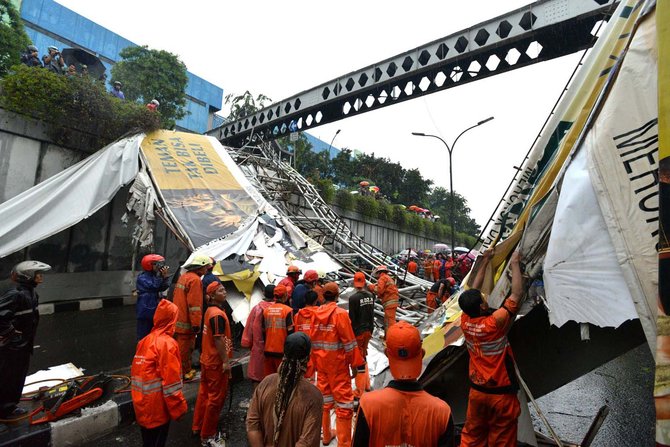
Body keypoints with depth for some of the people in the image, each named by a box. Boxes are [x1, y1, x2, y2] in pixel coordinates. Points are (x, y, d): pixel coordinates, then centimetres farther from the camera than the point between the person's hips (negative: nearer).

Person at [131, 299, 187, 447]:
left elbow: (138, 373, 12)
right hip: (157, 408, -7)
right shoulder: (167, 343, -21)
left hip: (142, 406, 8)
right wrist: (178, 409, -12)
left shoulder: (145, 341, 3)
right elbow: (171, 381, -21)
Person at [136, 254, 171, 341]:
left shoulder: (155, 276, 9)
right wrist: (159, 275, -21)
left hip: (155, 310, 7)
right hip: (145, 311, -7)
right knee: (144, 335, -2)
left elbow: (163, 288, -3)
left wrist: (165, 277, -16)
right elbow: (153, 286, -23)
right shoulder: (142, 277, -11)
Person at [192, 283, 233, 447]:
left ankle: (198, 426, 36)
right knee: (216, 398, 3)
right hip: (216, 362, -9)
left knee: (205, 393, 21)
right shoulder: (218, 314, -24)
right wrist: (226, 361, -19)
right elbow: (218, 340, -25)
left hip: (207, 359, 9)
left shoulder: (210, 310, 7)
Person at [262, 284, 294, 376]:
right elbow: (290, 332, -11)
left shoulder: (266, 310, 2)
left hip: (268, 351, 4)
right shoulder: (287, 310, -11)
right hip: (282, 351, -4)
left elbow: (263, 331, 8)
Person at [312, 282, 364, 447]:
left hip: (321, 363, 6)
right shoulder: (340, 313, -16)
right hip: (338, 364, -6)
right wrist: (355, 363, -6)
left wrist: (314, 361, 12)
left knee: (324, 398, 19)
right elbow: (349, 342, -15)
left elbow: (312, 340, 4)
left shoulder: (315, 313, -1)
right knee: (343, 402, 5)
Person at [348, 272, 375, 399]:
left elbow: (352, 318, -16)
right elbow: (372, 315, 11)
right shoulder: (370, 296, 2)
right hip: (367, 331, 7)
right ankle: (366, 384, 35)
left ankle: (360, 391, 11)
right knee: (363, 356, 22)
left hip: (358, 333, -7)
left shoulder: (353, 298, -19)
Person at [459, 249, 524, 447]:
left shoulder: (465, 322, -10)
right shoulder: (494, 323, -25)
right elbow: (517, 293, -19)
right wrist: (515, 263, -8)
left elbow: (474, 290, 2)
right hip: (501, 393, -5)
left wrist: (485, 261, 8)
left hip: (476, 391, 5)